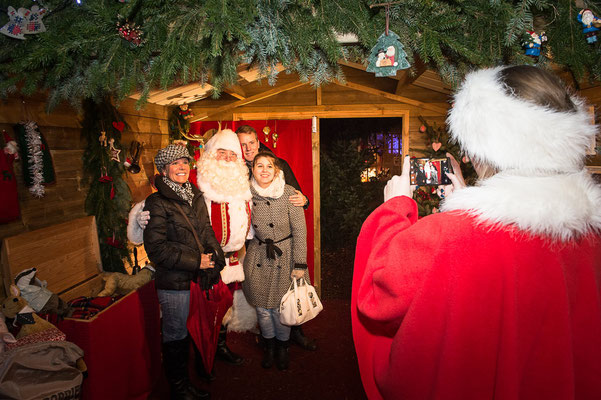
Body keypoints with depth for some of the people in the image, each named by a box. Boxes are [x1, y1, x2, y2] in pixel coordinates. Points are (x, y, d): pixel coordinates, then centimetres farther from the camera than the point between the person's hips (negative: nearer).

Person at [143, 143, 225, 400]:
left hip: (199, 277, 6)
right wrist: (195, 261, -14)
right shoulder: (157, 203, -9)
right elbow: (156, 248, -13)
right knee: (176, 334, 7)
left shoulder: (196, 198, 11)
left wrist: (214, 256, 1)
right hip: (173, 282, -6)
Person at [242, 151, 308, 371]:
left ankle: (282, 347, 32)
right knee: (262, 308, 11)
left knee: (281, 308, 4)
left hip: (284, 256, -2)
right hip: (258, 257, 3)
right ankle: (269, 346, 37)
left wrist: (299, 264, -11)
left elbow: (299, 230, -10)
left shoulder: (288, 193, -12)